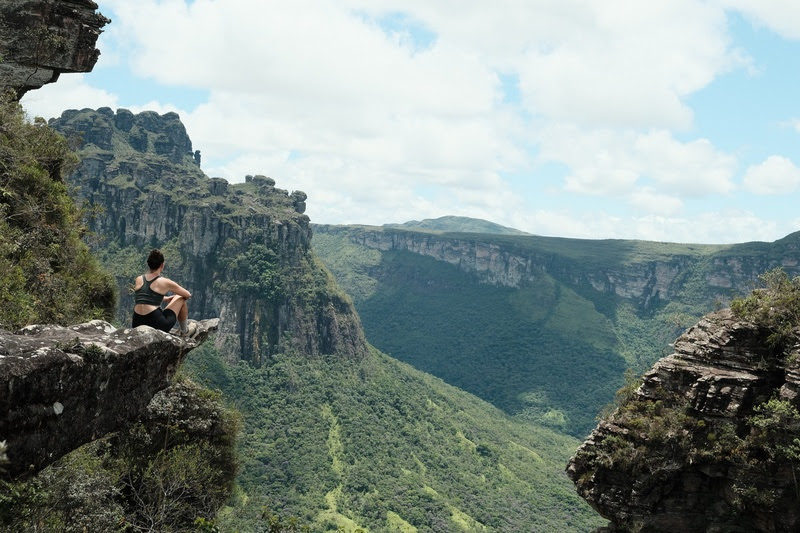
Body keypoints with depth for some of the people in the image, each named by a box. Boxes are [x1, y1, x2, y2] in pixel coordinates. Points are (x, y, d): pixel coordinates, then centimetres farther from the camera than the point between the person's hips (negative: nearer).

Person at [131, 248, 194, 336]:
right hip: (158, 325, -5)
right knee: (181, 299, 19)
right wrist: (173, 297, 36)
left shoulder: (138, 280, 12)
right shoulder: (165, 282, 0)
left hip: (137, 326, 5)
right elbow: (188, 295, 15)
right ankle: (184, 331, 31)